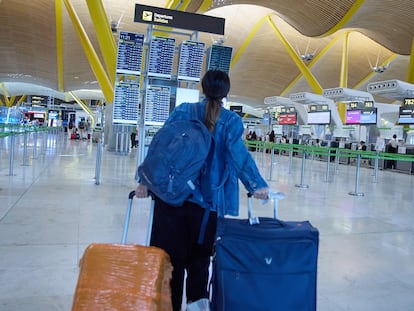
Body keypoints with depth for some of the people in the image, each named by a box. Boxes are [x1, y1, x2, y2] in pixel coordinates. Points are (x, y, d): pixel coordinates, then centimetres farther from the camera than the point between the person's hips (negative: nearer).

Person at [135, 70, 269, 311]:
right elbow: (238, 153, -17)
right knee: (199, 254, 16)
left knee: (171, 253, 11)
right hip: (208, 198, -1)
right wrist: (257, 185, -21)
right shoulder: (231, 120, -1)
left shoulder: (182, 111, 4)